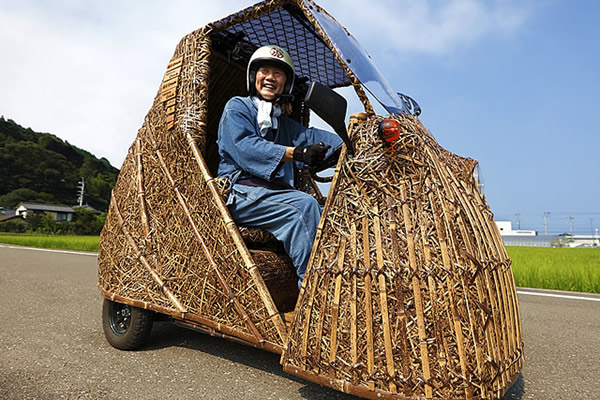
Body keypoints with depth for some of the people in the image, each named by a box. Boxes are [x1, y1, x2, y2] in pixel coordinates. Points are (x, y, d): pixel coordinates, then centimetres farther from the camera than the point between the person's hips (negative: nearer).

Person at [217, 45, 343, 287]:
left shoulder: (285, 124, 28)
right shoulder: (237, 107, 10)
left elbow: (311, 136, 10)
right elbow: (245, 147, -10)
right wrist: (295, 153, -25)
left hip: (275, 191, 6)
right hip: (241, 193, -5)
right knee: (305, 205, -28)